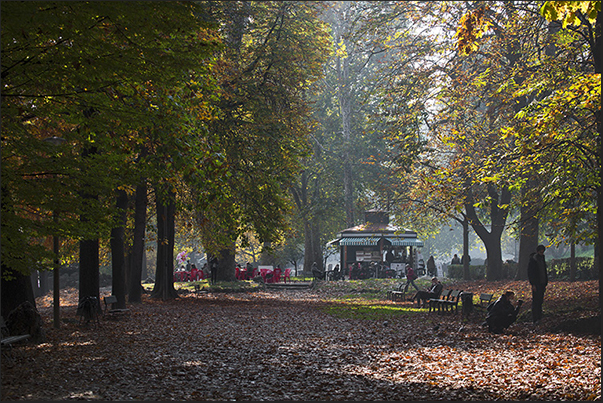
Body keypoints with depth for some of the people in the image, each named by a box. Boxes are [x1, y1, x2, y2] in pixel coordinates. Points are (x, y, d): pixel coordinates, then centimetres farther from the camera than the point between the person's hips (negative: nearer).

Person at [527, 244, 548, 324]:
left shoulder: (542, 259, 13)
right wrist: (533, 284, -18)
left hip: (542, 283, 7)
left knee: (540, 301, 9)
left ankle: (539, 317, 14)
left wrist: (545, 284, 16)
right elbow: (530, 273, -13)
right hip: (536, 284, -7)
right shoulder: (532, 260, -10)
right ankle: (535, 319, -8)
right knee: (535, 301, -8)